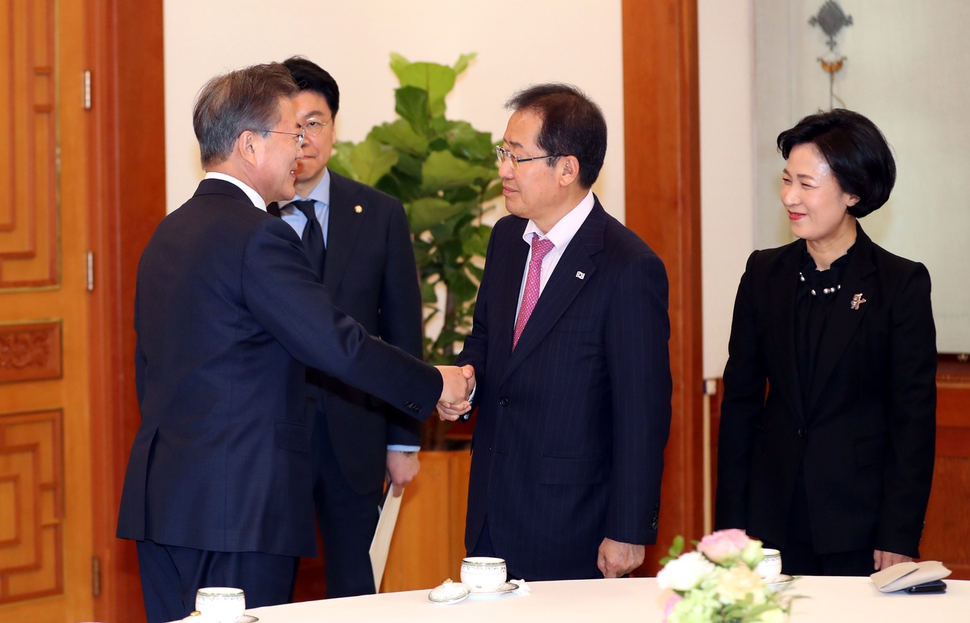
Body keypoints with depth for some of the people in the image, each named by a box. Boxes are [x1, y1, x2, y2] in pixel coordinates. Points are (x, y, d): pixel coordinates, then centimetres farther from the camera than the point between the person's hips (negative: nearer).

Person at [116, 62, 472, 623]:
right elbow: (339, 345, -17)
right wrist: (435, 385, -4)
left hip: (161, 495, 9)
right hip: (240, 505, -9)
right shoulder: (258, 236, -14)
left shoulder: (170, 232, 15)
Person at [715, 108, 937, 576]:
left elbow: (914, 419, -5)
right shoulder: (765, 273, 6)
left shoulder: (901, 284, -5)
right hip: (773, 518, 3)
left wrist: (899, 539, -10)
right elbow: (740, 400, 8)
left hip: (859, 521, -3)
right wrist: (730, 522, 3)